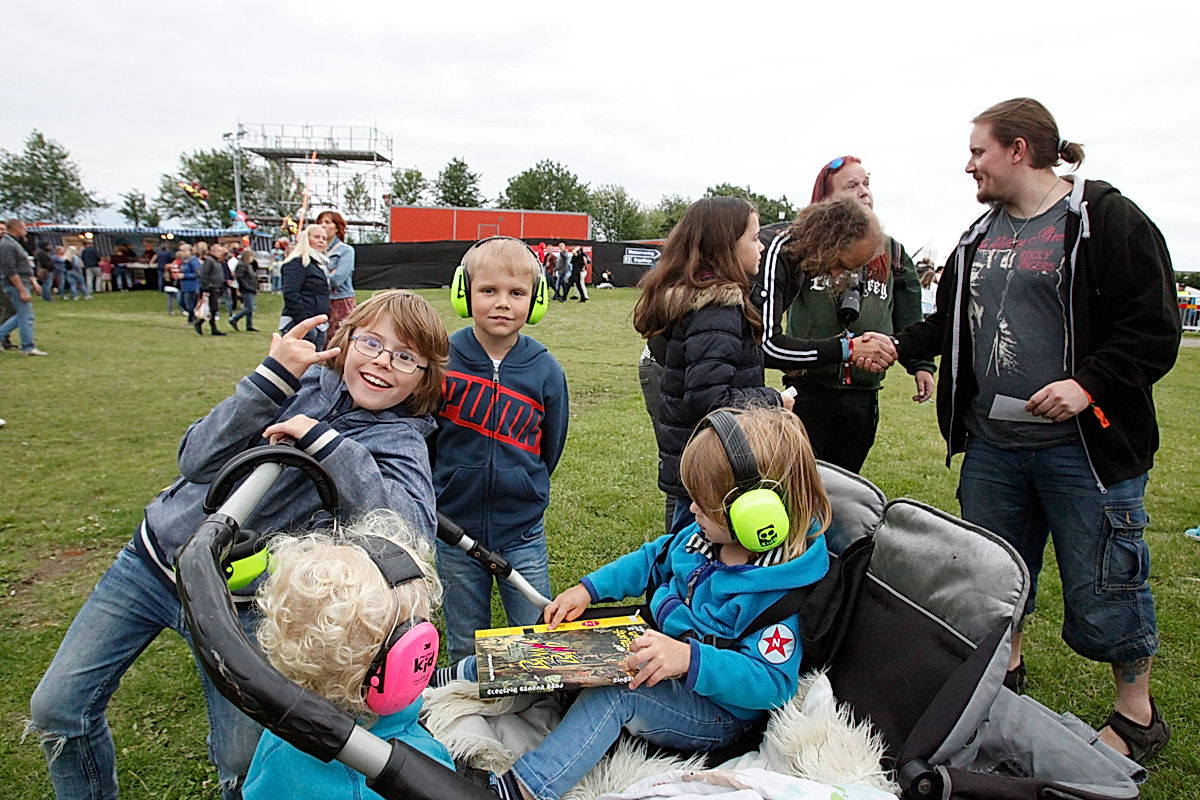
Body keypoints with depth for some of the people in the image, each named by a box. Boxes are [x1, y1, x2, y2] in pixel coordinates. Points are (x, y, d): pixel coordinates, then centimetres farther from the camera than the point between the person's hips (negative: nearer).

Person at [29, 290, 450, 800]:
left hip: (238, 606, -3)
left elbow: (413, 530, -31)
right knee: (56, 709, 9)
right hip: (152, 560, 3)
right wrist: (274, 375, -23)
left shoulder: (400, 440, -11)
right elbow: (197, 461, -10)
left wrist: (323, 440, -32)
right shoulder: (307, 380, -4)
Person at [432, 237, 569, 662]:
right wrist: (443, 490, 3)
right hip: (453, 526, 0)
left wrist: (520, 488, 6)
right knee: (465, 646, 17)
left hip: (522, 532, 0)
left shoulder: (546, 370, -8)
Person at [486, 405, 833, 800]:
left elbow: (772, 682, -32)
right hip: (662, 659, 8)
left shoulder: (773, 592, -28)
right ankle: (471, 675, 15)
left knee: (614, 693, -33)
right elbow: (653, 559, 11)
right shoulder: (705, 535, -4)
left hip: (718, 713, -8)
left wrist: (689, 659, -44)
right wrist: (588, 589, 1)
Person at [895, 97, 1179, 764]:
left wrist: (1088, 384, -22)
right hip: (991, 444, 7)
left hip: (1084, 446, -6)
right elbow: (949, 324, 19)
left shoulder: (1106, 219, -7)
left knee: (1101, 595, 3)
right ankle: (1007, 675, 39)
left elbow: (1154, 327, -11)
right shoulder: (981, 236, 14)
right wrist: (899, 346, 4)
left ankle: (1137, 714, 27)